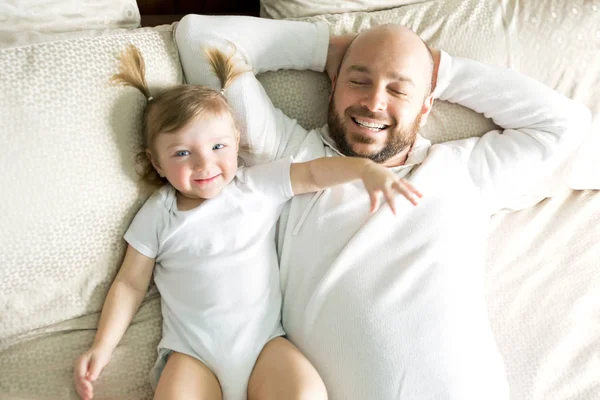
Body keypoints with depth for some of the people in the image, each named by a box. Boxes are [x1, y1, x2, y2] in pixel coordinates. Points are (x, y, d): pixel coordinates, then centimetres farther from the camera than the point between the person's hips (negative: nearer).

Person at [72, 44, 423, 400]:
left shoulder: (258, 186, 5)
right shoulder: (156, 214, 5)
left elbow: (314, 173, -2)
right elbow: (130, 284, 10)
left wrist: (367, 168, -20)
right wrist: (103, 348, 2)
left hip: (263, 340, 1)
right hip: (192, 353, 0)